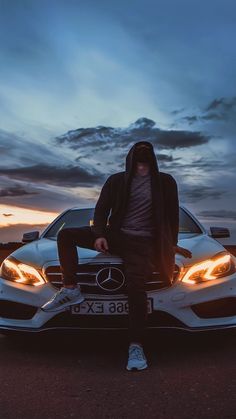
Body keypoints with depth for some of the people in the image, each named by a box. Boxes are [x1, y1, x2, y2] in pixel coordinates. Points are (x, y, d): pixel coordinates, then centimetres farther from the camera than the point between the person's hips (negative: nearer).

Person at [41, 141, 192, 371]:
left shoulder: (165, 182, 10)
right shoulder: (116, 180, 12)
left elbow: (172, 214, 15)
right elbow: (101, 209, 7)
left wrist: (172, 244, 13)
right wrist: (99, 235, -9)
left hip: (142, 241, -3)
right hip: (115, 234, 3)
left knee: (136, 286, -28)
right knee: (66, 234, -14)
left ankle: (136, 346, -29)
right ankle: (70, 289, -12)